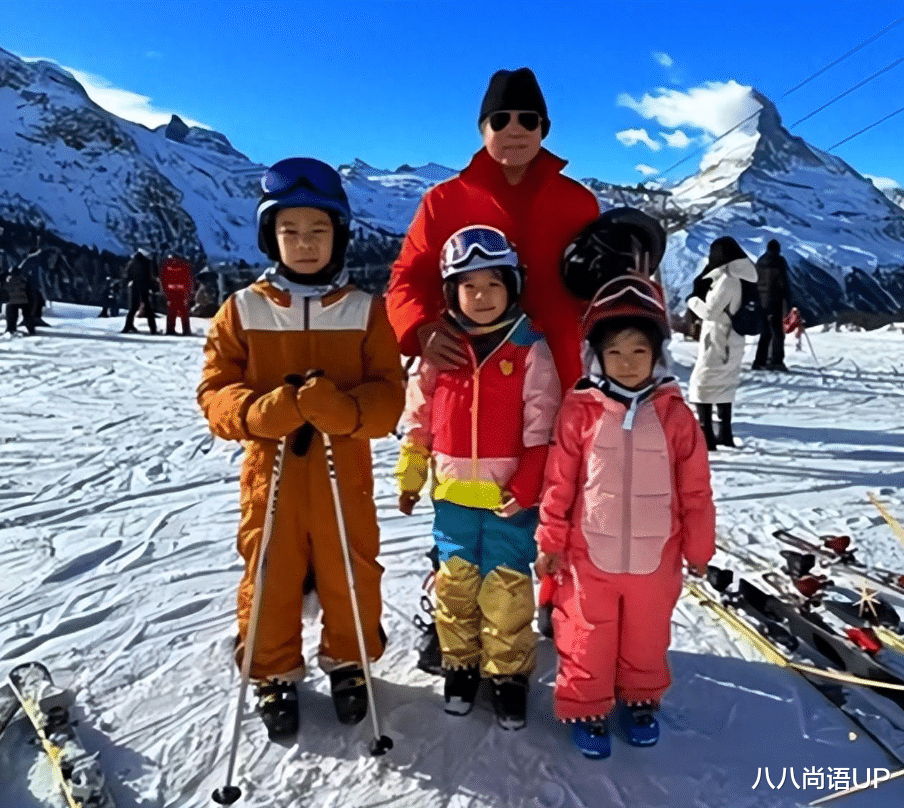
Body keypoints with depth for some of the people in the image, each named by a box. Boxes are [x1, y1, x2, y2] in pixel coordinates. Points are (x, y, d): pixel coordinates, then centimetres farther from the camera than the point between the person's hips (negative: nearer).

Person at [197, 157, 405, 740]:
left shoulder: (366, 310, -2)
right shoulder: (243, 310, -1)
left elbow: (389, 396, -7)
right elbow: (216, 391, -2)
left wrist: (341, 408, -28)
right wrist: (260, 411, -23)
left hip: (344, 474, 0)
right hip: (270, 472, 1)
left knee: (350, 577, 13)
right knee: (270, 581, 12)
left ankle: (349, 660, 39)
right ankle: (275, 674, 36)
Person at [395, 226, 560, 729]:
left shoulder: (530, 350, -6)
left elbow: (541, 429, -6)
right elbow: (418, 418, 8)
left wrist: (526, 488, -11)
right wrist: (410, 478, 9)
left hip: (509, 497, -3)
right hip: (453, 493, 3)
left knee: (507, 586, 6)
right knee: (455, 582, 15)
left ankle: (509, 675, 24)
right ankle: (461, 665, 33)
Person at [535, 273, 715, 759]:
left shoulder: (674, 413, -7)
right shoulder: (580, 410, -11)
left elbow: (695, 488, 0)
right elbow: (559, 483, -5)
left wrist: (698, 548, 5)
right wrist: (551, 542, -2)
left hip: (654, 556, 2)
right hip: (590, 554, -1)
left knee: (646, 639, 20)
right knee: (587, 639, 13)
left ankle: (641, 700, 45)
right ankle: (585, 709, 34)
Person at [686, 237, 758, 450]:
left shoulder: (727, 280, -19)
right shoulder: (739, 278, 10)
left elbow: (710, 312, -19)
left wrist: (692, 300, -3)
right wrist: (702, 294, 6)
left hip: (717, 342, -9)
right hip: (731, 342, 9)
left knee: (701, 385, -4)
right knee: (724, 385, 18)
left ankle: (706, 436, -6)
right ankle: (725, 433, 27)